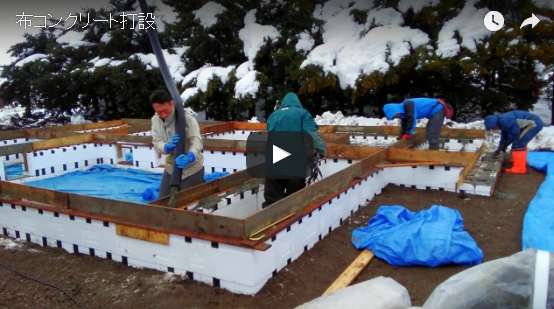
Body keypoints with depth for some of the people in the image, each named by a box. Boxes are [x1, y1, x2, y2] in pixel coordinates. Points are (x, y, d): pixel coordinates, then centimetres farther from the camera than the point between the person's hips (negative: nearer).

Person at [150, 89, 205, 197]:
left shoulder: (187, 118, -22)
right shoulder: (155, 120, -4)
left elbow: (197, 141, -33)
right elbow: (157, 143, -9)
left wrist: (189, 157, -55)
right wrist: (168, 146, -35)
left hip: (192, 168, -6)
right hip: (171, 168, 6)